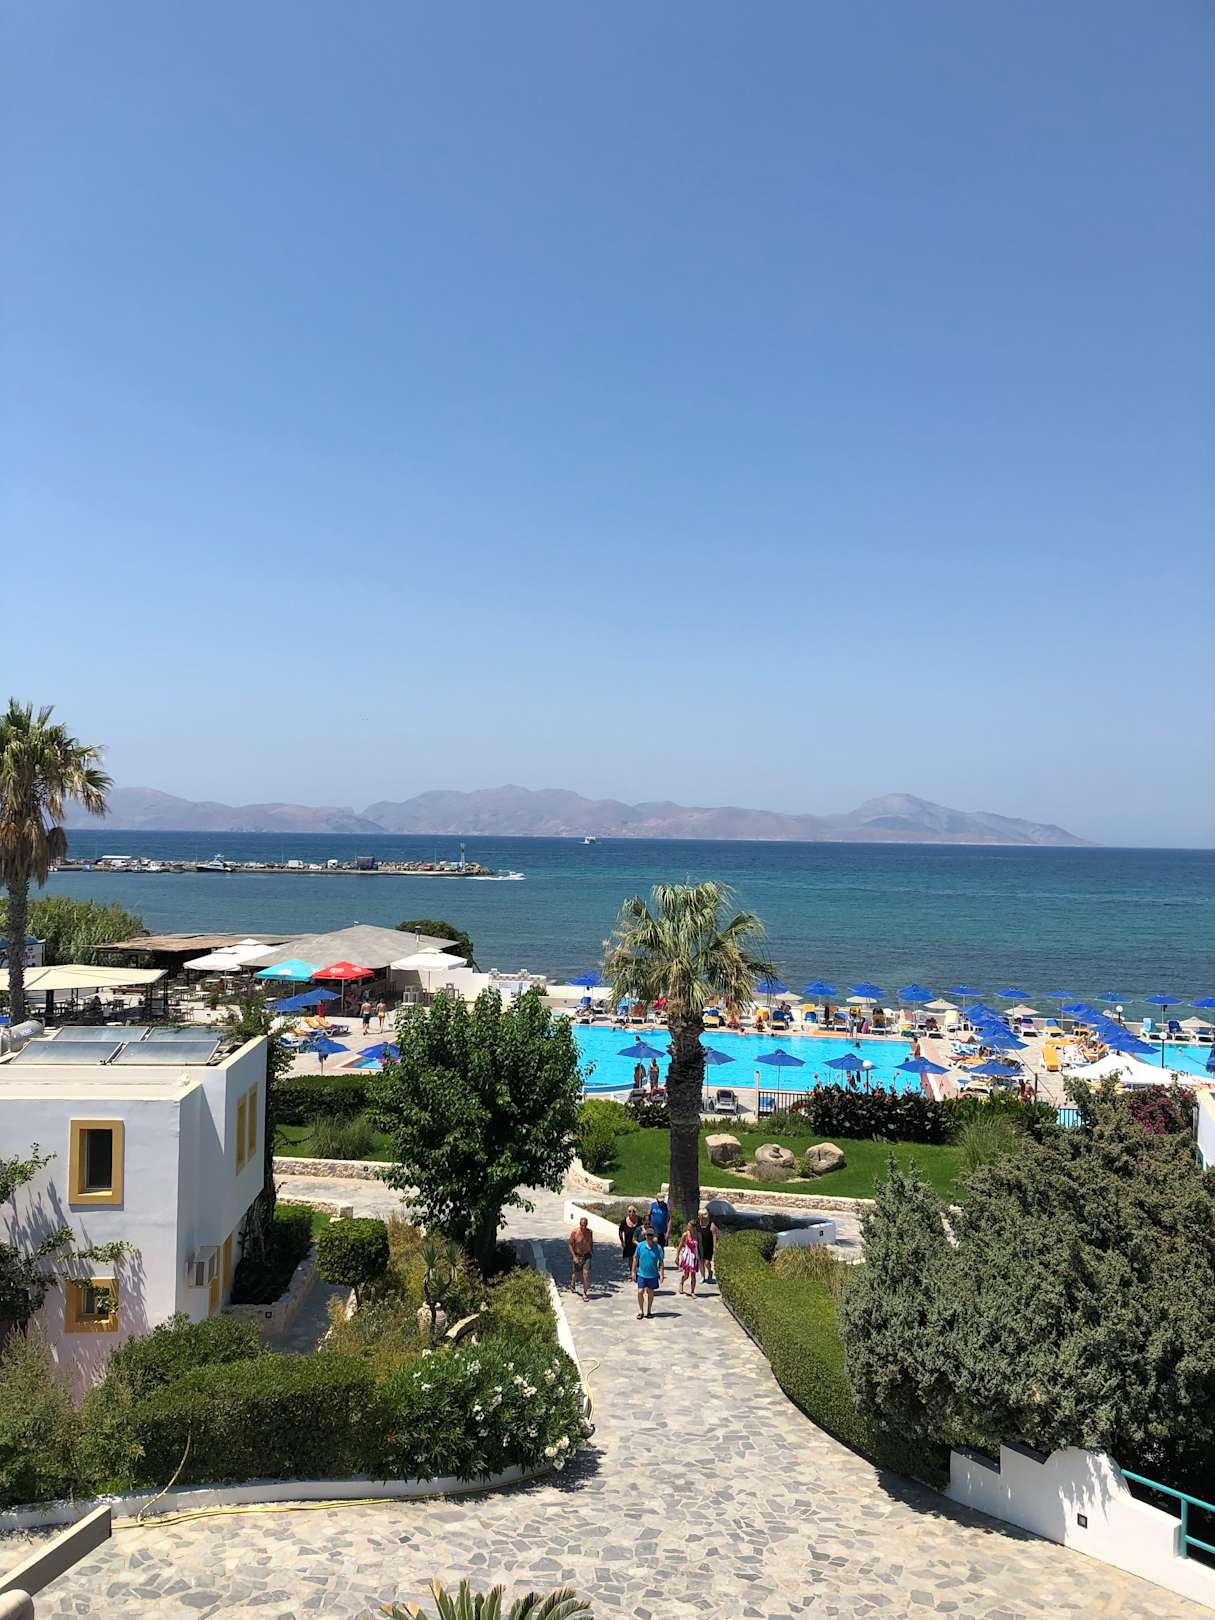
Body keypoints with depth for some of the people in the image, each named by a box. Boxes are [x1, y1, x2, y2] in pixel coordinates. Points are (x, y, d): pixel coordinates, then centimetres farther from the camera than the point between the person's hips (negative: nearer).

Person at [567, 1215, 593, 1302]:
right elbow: (570, 1244, -11)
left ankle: (585, 1293, -3)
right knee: (576, 1274, 13)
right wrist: (574, 1257, -17)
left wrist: (592, 1252, 17)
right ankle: (573, 1285, 46)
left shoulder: (589, 1232, -6)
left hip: (587, 1256, 2)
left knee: (586, 1273, -10)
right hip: (577, 1256, -2)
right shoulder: (574, 1232, -17)